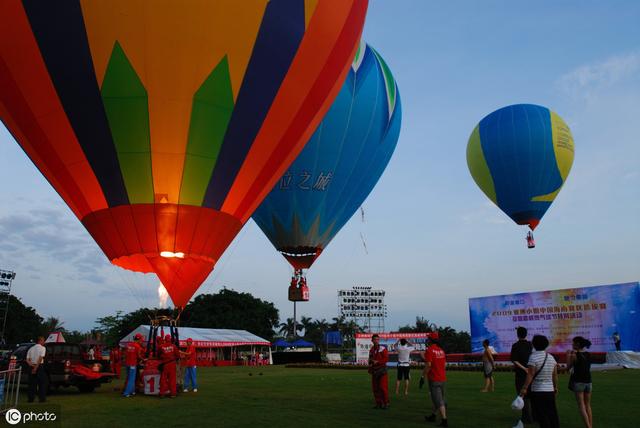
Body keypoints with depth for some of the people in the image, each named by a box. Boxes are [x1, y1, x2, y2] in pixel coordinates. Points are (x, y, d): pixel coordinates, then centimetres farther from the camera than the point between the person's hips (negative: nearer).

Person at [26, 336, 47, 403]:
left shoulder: (31, 349, 16)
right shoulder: (42, 348, -2)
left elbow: (27, 360, 6)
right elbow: (40, 358, -14)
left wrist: (31, 364, -7)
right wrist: (36, 367, -15)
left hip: (32, 367, 5)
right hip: (39, 366, -5)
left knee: (32, 383, 10)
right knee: (42, 383, 1)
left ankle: (30, 398, 9)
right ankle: (42, 398, -1)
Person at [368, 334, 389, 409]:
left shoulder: (382, 349, -6)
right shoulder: (371, 350, 12)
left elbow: (386, 359, -13)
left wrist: (377, 362, -16)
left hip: (382, 370, -6)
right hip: (374, 371, 6)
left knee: (383, 387, -8)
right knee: (375, 388, 7)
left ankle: (386, 403, 0)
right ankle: (378, 403, 16)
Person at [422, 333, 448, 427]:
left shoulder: (429, 350, -13)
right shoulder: (441, 350, 10)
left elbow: (428, 365, -19)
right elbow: (444, 364, 14)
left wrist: (422, 377, -13)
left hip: (434, 379, -8)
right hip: (443, 379, 8)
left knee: (439, 401, -6)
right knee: (439, 399, 19)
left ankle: (444, 420, -8)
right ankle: (433, 416, 32)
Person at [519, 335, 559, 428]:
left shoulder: (533, 357, -14)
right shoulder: (551, 357, 5)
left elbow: (530, 375, -18)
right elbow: (555, 375, 10)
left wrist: (524, 388, -17)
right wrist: (555, 387, 21)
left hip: (538, 391, -6)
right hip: (550, 390, 6)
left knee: (542, 416, 0)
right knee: (552, 414, 15)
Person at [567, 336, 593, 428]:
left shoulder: (574, 355, -12)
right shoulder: (588, 355, 5)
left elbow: (568, 367, -1)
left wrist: (568, 355, 8)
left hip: (578, 382, -6)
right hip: (588, 381, 6)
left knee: (581, 406, -1)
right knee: (588, 405, 15)